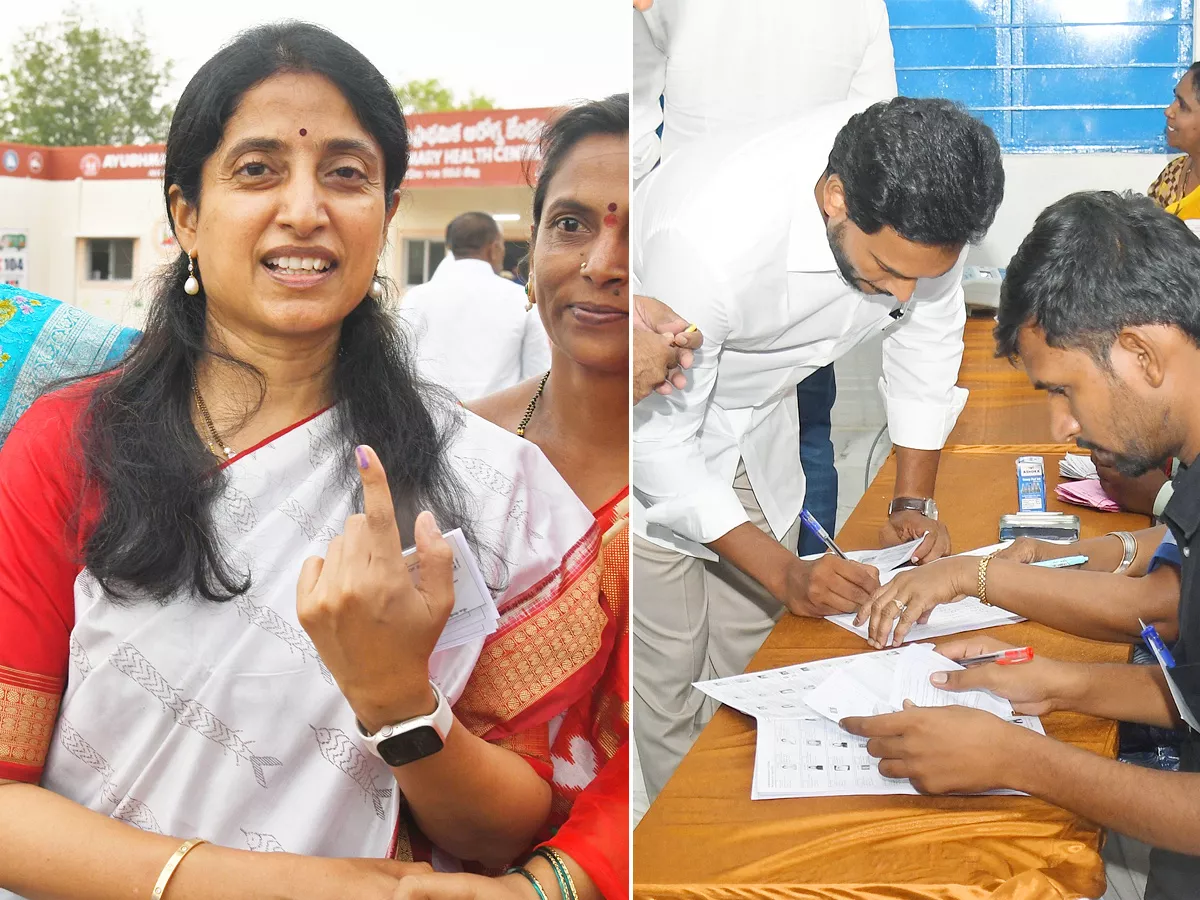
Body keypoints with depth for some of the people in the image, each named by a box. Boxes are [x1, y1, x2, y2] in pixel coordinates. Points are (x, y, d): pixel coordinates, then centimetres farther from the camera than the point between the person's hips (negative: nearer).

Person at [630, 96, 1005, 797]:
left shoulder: (920, 201, -23)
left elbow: (928, 340, -2)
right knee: (668, 674, -3)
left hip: (753, 412, 5)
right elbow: (656, 442, -29)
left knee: (755, 656, 8)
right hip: (649, 419, -5)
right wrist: (785, 573, -28)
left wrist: (915, 503, -6)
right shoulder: (708, 238, -41)